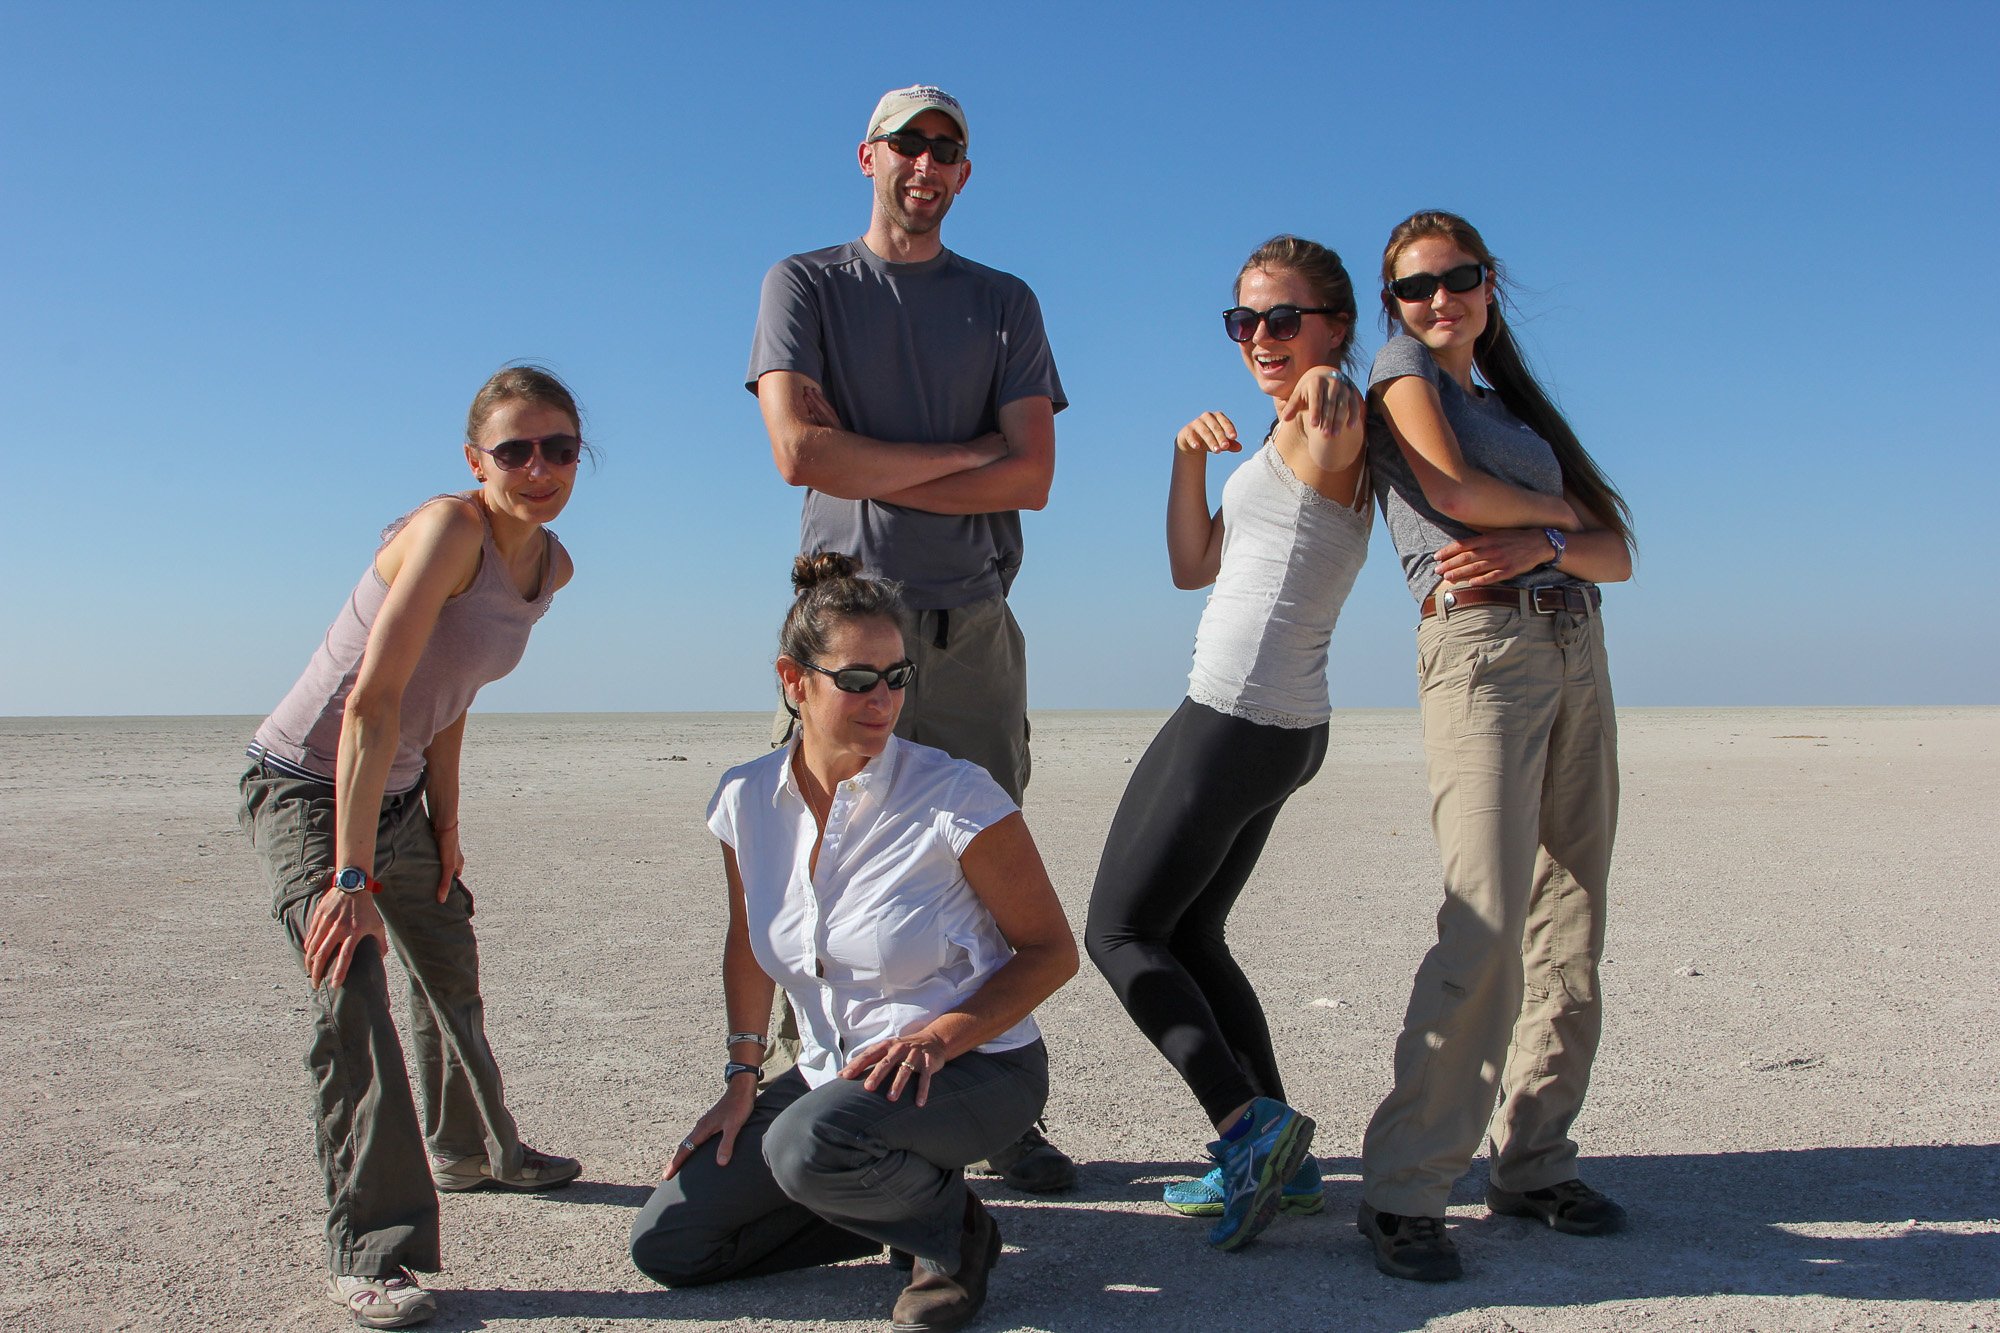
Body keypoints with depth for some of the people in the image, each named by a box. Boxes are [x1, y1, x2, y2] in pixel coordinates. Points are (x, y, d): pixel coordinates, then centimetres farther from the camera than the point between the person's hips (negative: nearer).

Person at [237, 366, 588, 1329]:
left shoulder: (552, 565, -4)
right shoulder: (449, 529, -28)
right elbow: (372, 702, -34)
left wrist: (444, 824, 3)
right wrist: (352, 877, -37)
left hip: (396, 792, 8)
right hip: (305, 788, -8)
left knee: (452, 969, 22)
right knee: (350, 982, -23)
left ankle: (472, 1150, 46)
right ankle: (369, 1251, -15)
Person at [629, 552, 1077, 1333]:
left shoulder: (955, 798, -17)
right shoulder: (747, 801, -3)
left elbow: (1051, 951, -10)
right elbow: (747, 943, 15)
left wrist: (939, 1037, -23)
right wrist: (741, 1078, 11)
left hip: (972, 1067, -6)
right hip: (833, 1073, 6)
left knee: (809, 1146, -36)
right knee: (665, 1241, -1)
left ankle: (952, 1227, -4)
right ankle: (895, 1195, 12)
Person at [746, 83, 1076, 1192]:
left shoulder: (1004, 303, 15)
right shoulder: (804, 286, 10)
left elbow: (1030, 478, 1)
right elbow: (800, 450, -7)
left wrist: (872, 475, -5)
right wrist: (964, 454, -2)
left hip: (972, 627, 2)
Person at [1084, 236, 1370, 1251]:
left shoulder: (1330, 429, -7)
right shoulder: (1284, 443, 19)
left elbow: (1324, 453, -27)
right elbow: (1192, 567, 16)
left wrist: (1320, 401, -39)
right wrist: (1188, 459, 6)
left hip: (1231, 719, -10)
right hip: (1284, 726, 10)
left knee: (1118, 931, -3)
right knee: (1189, 938, 15)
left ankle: (1249, 1122, -7)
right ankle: (1282, 1163, 17)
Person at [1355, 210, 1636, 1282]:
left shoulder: (1513, 403, 24)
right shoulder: (1402, 369, 9)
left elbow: (1617, 554, 15)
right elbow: (1452, 488, -10)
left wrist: (1542, 542, -7)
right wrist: (1566, 510, 7)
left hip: (1577, 649, 7)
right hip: (1480, 644, -7)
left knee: (1570, 929, 4)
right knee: (1486, 923, -16)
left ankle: (1533, 1163, 13)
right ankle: (1403, 1190, -12)